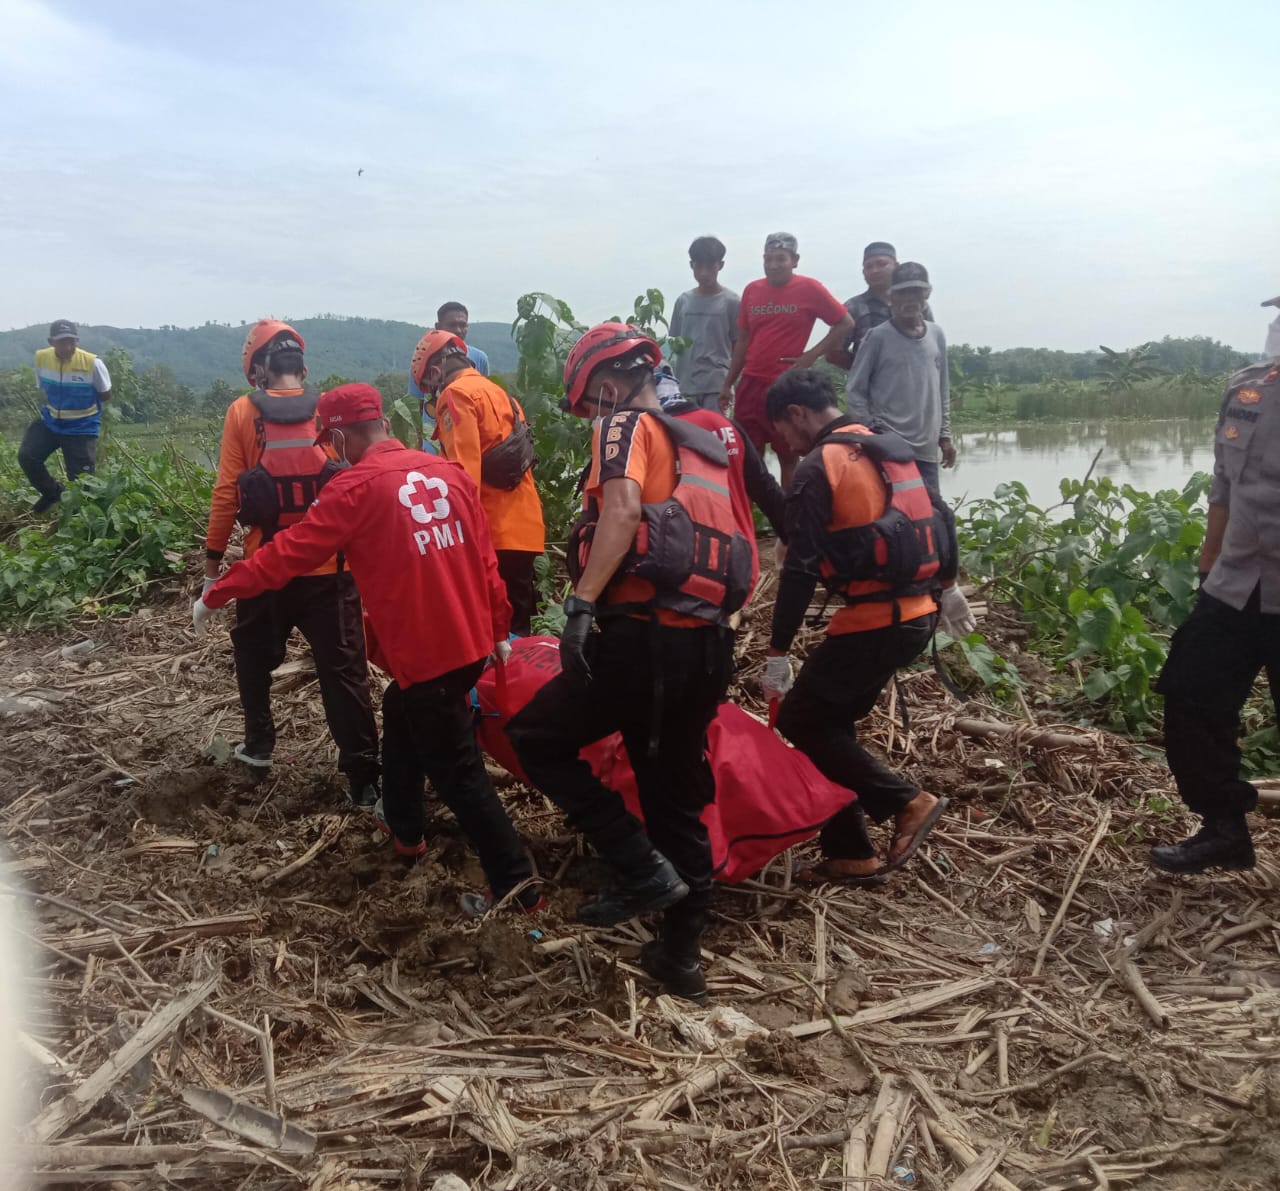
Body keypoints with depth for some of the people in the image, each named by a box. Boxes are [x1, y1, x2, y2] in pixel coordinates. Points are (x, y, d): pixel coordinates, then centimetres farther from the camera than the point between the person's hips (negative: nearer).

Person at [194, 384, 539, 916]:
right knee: (401, 716, 30)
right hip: (470, 639, 8)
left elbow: (289, 552, -8)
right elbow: (483, 557, 9)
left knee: (457, 771, 3)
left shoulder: (355, 486, -12)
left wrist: (216, 593, 5)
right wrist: (498, 628, 17)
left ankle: (516, 885, 8)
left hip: (425, 651, -8)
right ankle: (404, 825, 48)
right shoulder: (449, 472, 6)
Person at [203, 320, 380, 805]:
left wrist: (213, 554, 6)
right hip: (328, 565, 0)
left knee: (254, 656, 25)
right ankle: (363, 775, 2)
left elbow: (227, 492, -5)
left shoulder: (242, 412, -4)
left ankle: (259, 743, 34)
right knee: (342, 670, 3)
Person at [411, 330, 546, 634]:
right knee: (515, 629, 12)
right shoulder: (497, 392, 21)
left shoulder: (456, 394, -5)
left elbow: (464, 473, -17)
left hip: (493, 532, -9)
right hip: (522, 527, 9)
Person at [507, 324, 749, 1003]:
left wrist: (581, 600, -24)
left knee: (537, 740, 8)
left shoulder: (627, 426, 0)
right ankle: (681, 957, 25)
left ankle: (642, 870, 0)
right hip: (708, 642, 8)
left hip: (644, 635, -8)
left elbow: (622, 509, -19)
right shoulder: (704, 445, 24)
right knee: (678, 798, 17)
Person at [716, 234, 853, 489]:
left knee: (788, 456, 5)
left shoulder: (809, 289, -3)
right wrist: (728, 384, 13)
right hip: (750, 383, 4)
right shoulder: (752, 290, 9)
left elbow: (845, 324, 0)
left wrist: (813, 354, -7)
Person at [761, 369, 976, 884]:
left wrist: (777, 654, -12)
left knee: (800, 720, 4)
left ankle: (906, 800, 3)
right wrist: (948, 588, 31)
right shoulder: (891, 450, 13)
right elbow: (939, 518, 20)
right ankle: (849, 855, 18)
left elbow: (800, 571, -16)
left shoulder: (818, 468, -12)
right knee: (831, 720, 15)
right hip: (919, 614, 9)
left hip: (872, 620, -9)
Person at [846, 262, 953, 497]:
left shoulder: (937, 335, 10)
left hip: (926, 448, 5)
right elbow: (854, 392, -4)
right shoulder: (878, 337, -5)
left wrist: (945, 435, 14)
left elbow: (943, 390, 17)